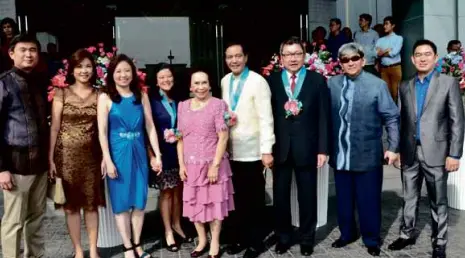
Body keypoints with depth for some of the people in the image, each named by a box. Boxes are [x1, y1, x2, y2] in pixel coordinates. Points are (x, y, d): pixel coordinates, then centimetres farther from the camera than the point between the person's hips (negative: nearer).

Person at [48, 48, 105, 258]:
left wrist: (106, 157, -1)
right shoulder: (61, 93, -1)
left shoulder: (99, 95, 3)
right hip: (67, 154, -1)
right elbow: (54, 127, -2)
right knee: (71, 205, 7)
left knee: (92, 204, 8)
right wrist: (50, 158, -6)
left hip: (91, 155, 1)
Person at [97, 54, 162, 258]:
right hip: (118, 154, -3)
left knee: (139, 202, 9)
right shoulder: (105, 98, -2)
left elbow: (150, 127, 5)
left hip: (139, 153, 3)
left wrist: (157, 155, 1)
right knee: (121, 203, 5)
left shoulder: (141, 96, 6)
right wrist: (108, 161, -12)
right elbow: (102, 132, -6)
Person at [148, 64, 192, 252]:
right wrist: (151, 154, -15)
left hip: (179, 151, 4)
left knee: (178, 189, 11)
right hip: (162, 152, -4)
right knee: (166, 191, 3)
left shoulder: (178, 100, 9)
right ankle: (168, 232, 14)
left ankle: (177, 226, 26)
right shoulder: (152, 101, -6)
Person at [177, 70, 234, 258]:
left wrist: (215, 165, -14)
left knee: (214, 202, 6)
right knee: (194, 203, 12)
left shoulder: (218, 104, -7)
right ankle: (202, 241, 30)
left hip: (212, 164, -4)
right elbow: (180, 138, 8)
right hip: (191, 165, 4)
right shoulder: (182, 106, 6)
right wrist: (181, 164, 2)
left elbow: (223, 137, -10)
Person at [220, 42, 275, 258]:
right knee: (237, 198, 13)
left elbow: (265, 118, -13)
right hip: (230, 150, 5)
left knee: (254, 199, 6)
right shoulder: (224, 81, 9)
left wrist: (267, 150, -17)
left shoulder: (258, 81, -11)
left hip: (251, 150, -5)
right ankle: (239, 237, 28)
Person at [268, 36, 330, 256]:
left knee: (307, 196, 11)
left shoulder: (317, 80, 2)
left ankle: (307, 239, 28)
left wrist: (323, 149, -6)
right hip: (280, 148, 1)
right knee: (280, 195, 10)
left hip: (306, 148, -1)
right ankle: (283, 237, 28)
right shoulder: (271, 81, 3)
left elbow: (323, 117, -1)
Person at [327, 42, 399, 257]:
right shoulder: (332, 84, 4)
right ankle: (347, 234, 33)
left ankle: (372, 240, 25)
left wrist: (393, 147, -7)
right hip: (340, 154, 3)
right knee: (343, 198, 14)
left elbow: (391, 118, -2)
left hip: (367, 155, -3)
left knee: (368, 200, 7)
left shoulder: (377, 85, -3)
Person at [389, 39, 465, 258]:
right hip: (410, 152, 3)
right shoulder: (405, 87, 10)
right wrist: (397, 149, 7)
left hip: (435, 152, -3)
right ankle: (407, 234, 29)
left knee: (438, 201, 8)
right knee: (409, 198, 13)